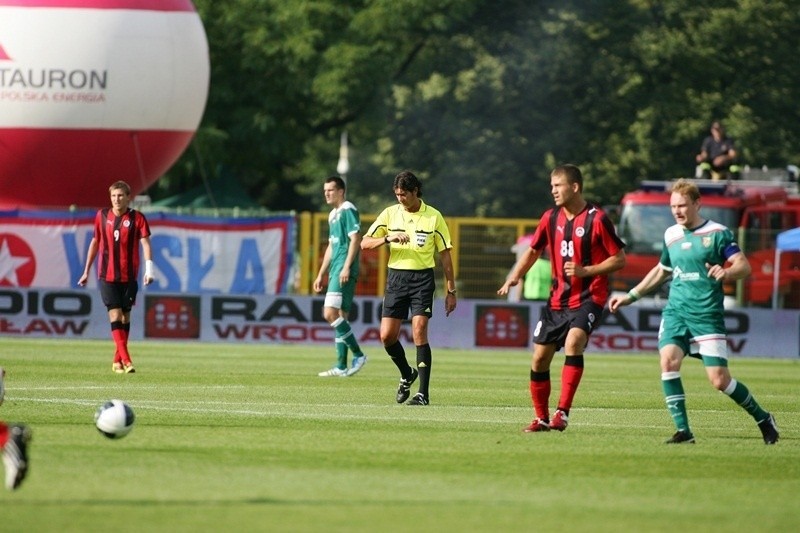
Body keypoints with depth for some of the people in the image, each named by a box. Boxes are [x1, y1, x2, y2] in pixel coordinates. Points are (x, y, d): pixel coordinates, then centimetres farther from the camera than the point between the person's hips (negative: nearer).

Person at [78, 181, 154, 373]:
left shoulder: (137, 218, -2)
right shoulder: (102, 216, 5)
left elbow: (145, 243, -9)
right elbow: (95, 242, 14)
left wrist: (149, 269, -23)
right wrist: (86, 271, 17)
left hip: (129, 276, 0)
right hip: (107, 276, 0)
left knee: (125, 317, 6)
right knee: (115, 315, -12)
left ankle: (117, 361, 18)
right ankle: (126, 359, -18)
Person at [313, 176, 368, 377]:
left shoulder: (348, 210, -8)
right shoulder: (333, 215, 21)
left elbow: (355, 240, -15)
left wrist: (346, 267, -22)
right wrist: (321, 275, 26)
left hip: (345, 271, -10)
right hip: (335, 270, 10)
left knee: (330, 314, -17)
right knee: (339, 317, 8)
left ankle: (358, 355, -12)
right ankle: (341, 366, 8)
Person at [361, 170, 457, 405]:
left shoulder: (433, 217, 0)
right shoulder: (390, 214, 6)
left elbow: (445, 255, 4)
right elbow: (365, 243, 3)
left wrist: (451, 291, 1)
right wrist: (388, 238, -16)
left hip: (422, 278, -3)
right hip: (396, 277, 3)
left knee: (419, 334, -13)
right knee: (387, 336, -2)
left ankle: (423, 393, -10)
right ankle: (407, 375, 26)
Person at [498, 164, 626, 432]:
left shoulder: (597, 219, -11)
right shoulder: (551, 218, 6)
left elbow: (619, 259, -8)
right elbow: (533, 250, 20)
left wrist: (585, 271, -19)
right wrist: (514, 277, 4)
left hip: (588, 298, -6)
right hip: (558, 298, 6)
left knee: (573, 342, -30)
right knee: (539, 358, 4)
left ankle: (562, 412, -30)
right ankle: (542, 418, 21)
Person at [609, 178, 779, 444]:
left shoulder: (717, 233, -4)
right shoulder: (671, 235, 13)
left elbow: (744, 265, -10)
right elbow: (661, 271, 29)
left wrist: (726, 273, -32)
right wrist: (630, 296, 29)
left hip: (707, 315, -5)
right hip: (675, 311, 5)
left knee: (719, 380, -9)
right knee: (668, 361, -21)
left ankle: (763, 419, 15)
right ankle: (683, 430, -15)